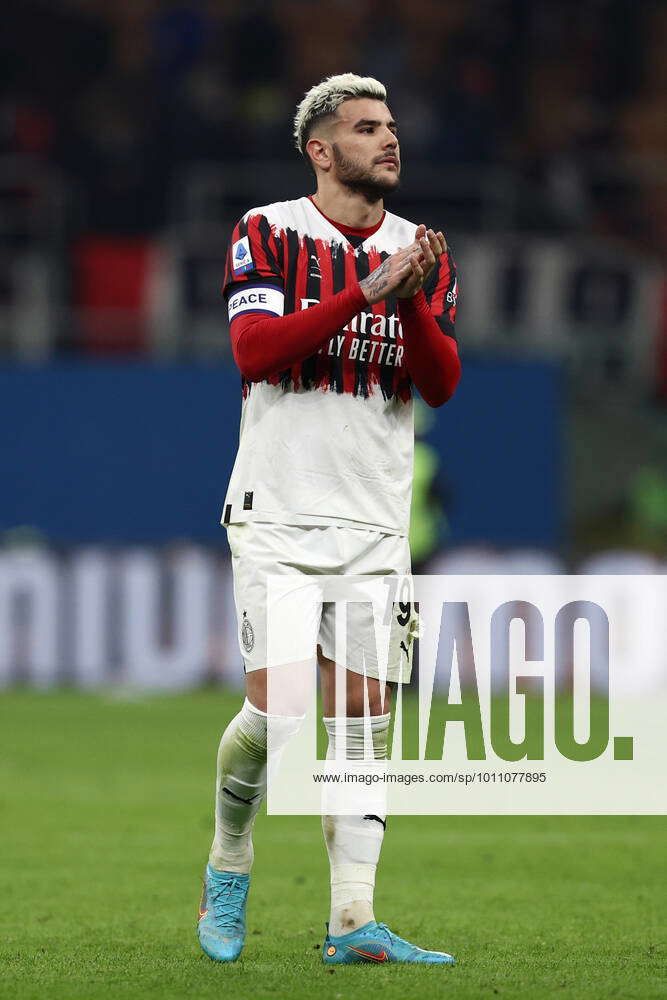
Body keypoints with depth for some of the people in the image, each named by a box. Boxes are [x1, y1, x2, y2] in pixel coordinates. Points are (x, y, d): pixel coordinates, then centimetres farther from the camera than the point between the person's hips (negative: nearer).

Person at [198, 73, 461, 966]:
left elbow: (441, 384, 1)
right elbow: (254, 351, -15)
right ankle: (229, 866, 13)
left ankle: (353, 921, 1)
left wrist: (414, 303, -17)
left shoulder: (422, 254, 10)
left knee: (366, 718, -1)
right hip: (279, 514, -4)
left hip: (376, 523, 4)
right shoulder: (268, 233, -2)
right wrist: (365, 292, -22)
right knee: (276, 709, -13)